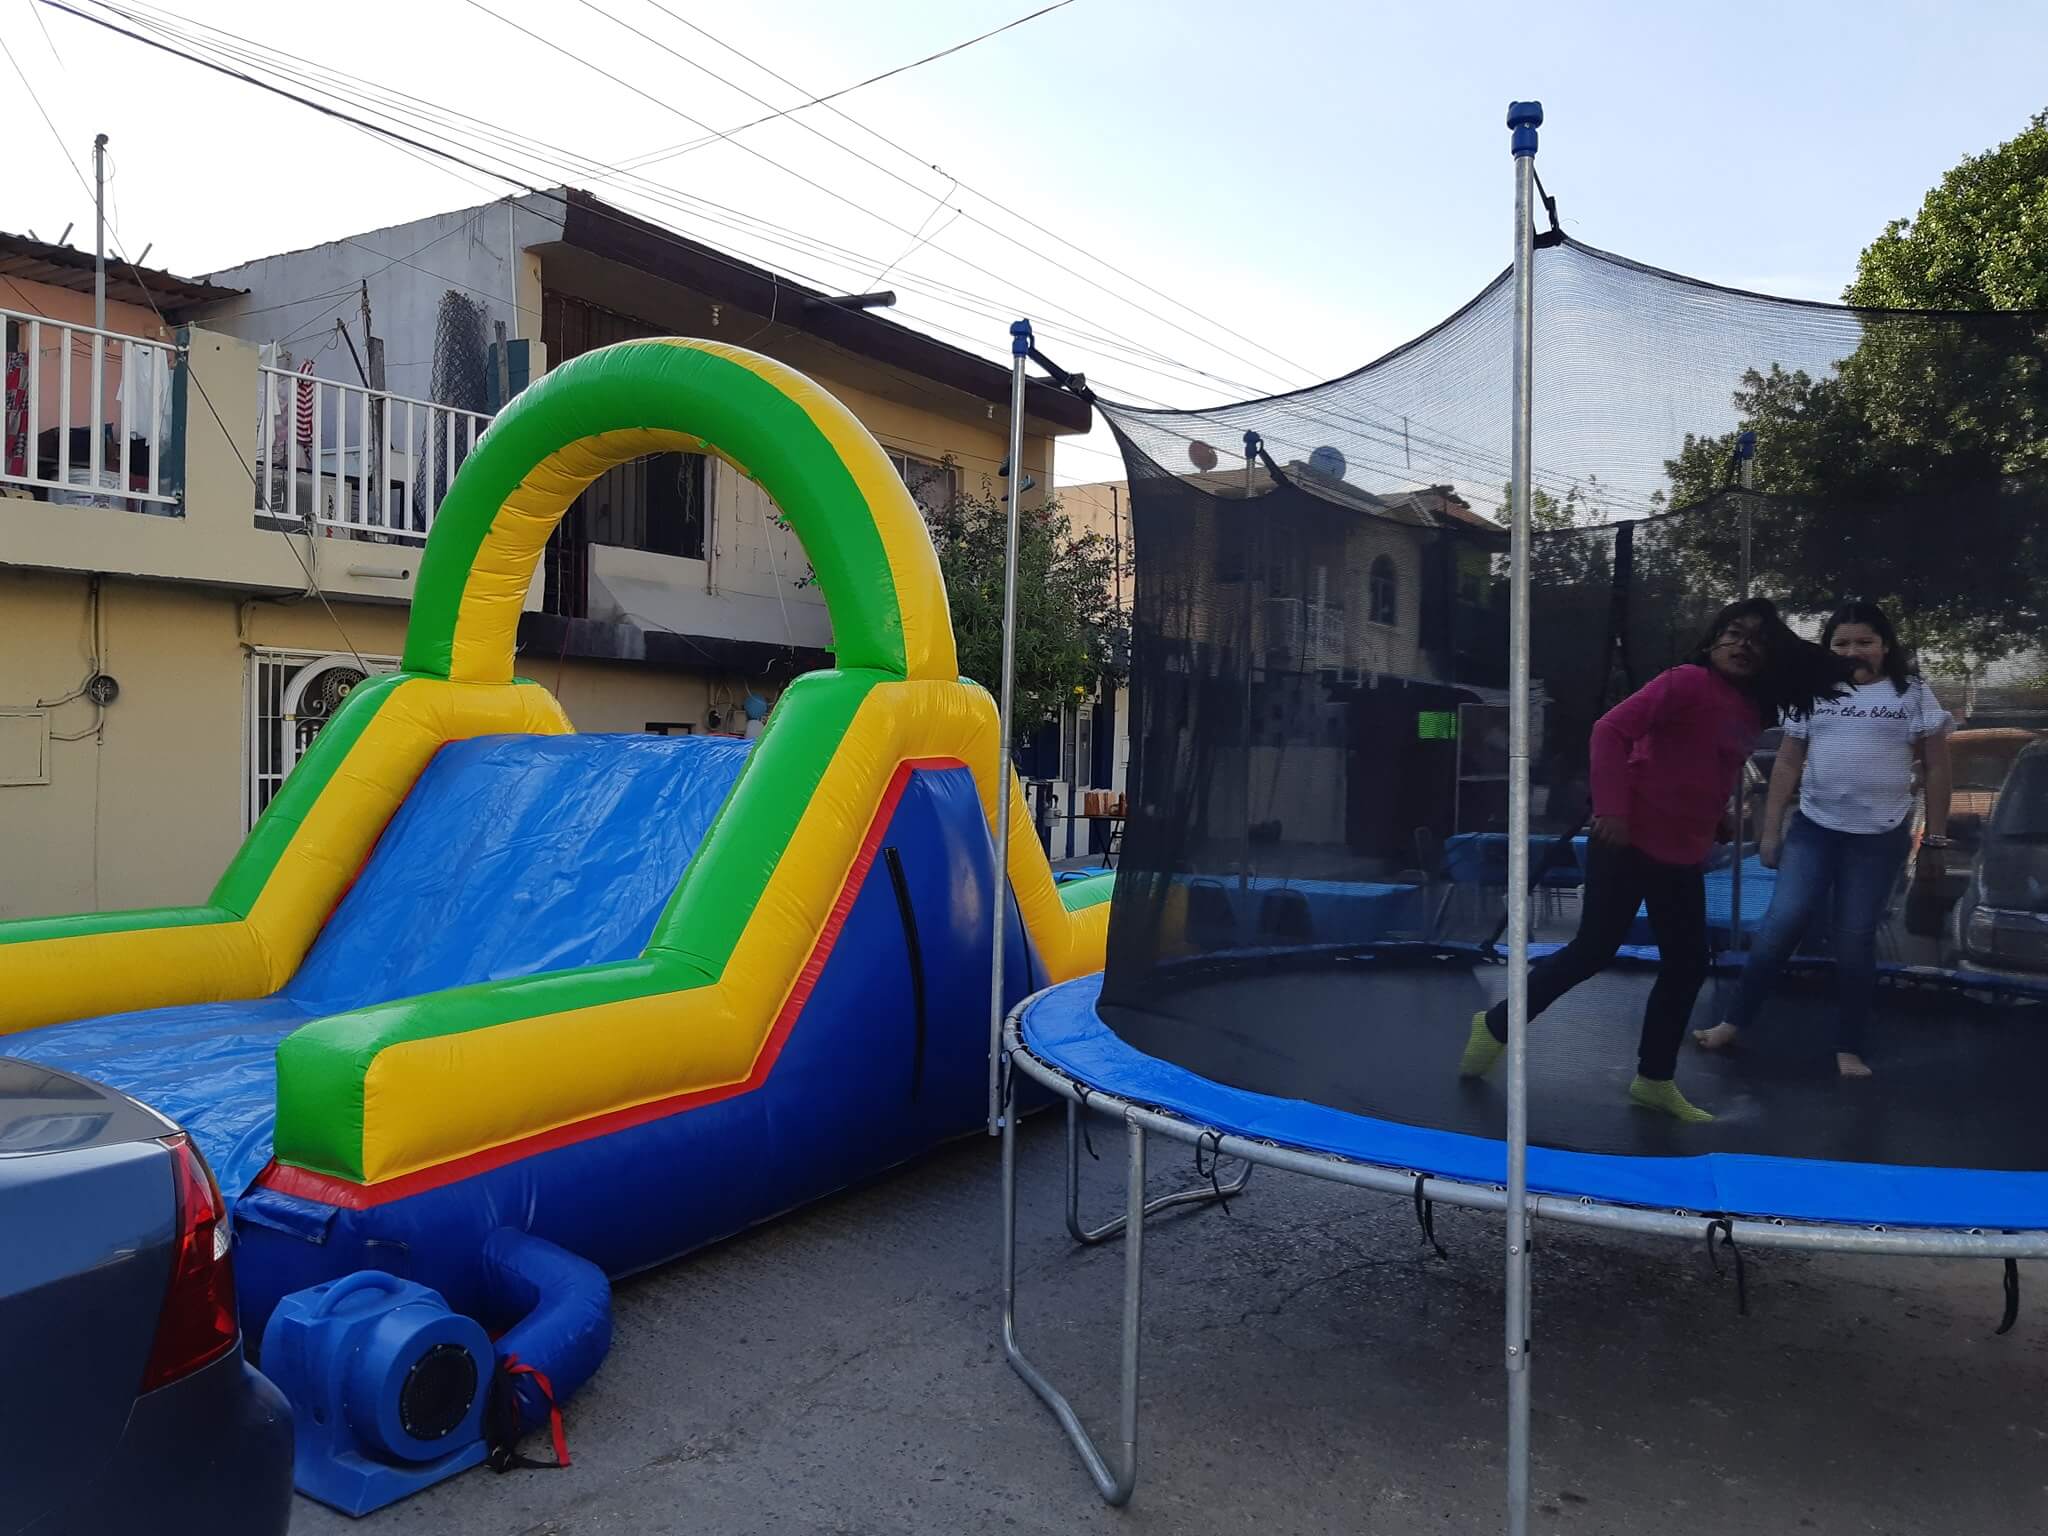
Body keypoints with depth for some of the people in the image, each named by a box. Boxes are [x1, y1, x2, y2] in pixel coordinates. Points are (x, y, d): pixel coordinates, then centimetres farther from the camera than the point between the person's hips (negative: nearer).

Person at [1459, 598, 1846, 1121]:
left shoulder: (1752, 713, 10)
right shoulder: (1687, 682, -14)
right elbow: (1612, 729, -22)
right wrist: (1612, 808, -27)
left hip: (1683, 855, 9)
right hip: (1629, 840, -8)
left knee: (1687, 965, 10)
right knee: (1594, 950, -3)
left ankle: (1655, 1080, 23)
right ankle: (1497, 1025, 12)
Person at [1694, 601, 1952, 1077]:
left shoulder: (1912, 693, 1)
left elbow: (1936, 768, 2)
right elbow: (1787, 765, 9)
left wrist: (1934, 840, -1)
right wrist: (1770, 830, 5)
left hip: (1879, 837, -1)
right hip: (1812, 828, 1)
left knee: (1855, 939, 3)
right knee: (1782, 923, -8)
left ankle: (1848, 1049, 14)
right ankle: (1735, 1022, 1)